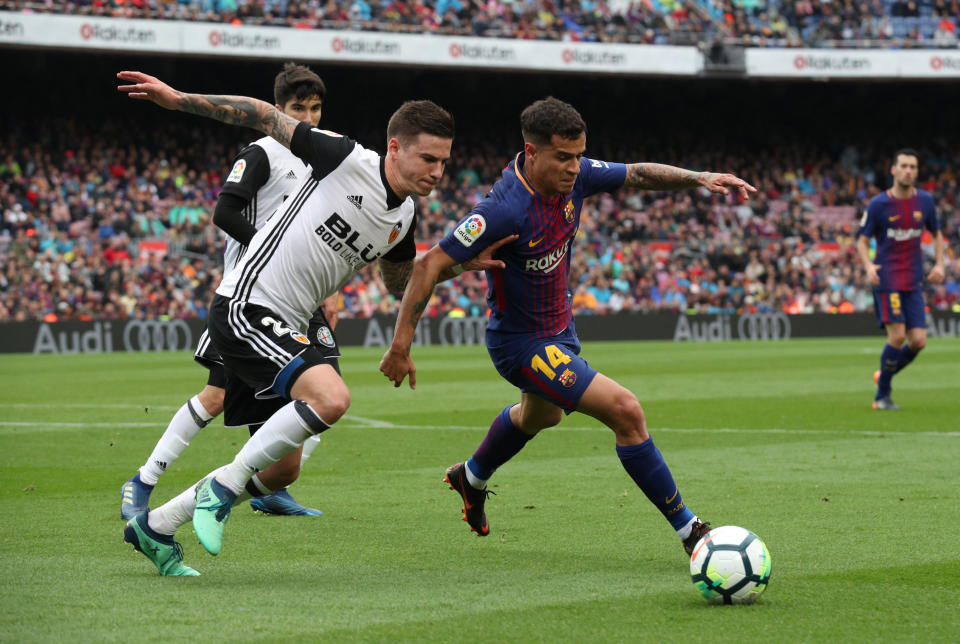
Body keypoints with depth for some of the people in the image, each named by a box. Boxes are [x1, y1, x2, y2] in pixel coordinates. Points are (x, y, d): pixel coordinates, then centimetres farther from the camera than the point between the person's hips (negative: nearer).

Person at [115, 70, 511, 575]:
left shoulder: (404, 218, 9)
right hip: (246, 306, -9)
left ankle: (154, 527, 24)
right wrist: (177, 99, -12)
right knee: (331, 397, -30)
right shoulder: (348, 159, -13)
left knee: (278, 468, 11)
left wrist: (461, 264, 13)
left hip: (286, 326, 9)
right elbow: (265, 117, -8)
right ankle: (225, 486, -15)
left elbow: (400, 282, 27)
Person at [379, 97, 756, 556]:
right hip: (521, 343, -9)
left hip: (558, 328, 9)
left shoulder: (573, 176, -13)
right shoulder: (506, 210, -34)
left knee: (541, 414, 37)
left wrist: (700, 179, -13)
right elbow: (429, 266, -30)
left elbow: (638, 174, 3)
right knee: (625, 411, -20)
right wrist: (400, 348, -30)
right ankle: (688, 529, -9)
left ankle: (472, 479, 65)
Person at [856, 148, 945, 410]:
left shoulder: (925, 201, 6)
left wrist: (939, 264, 4)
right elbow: (862, 240, 1)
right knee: (897, 335, -16)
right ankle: (882, 396, -2)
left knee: (918, 341, -4)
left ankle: (884, 375, 22)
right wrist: (868, 266, -18)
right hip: (886, 279, -4)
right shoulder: (878, 204, -5)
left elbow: (936, 234, 19)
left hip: (913, 281, 4)